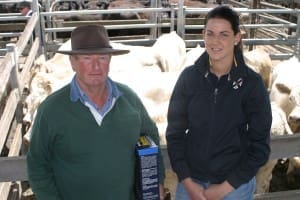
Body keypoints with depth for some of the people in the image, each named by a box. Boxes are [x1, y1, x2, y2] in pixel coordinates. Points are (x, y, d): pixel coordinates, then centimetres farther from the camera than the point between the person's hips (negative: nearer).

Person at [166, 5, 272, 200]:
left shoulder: (252, 83, -11)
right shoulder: (189, 76, -7)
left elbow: (260, 146, -7)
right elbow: (175, 132, -2)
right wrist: (187, 181, -8)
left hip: (236, 183, -1)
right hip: (190, 181, 2)